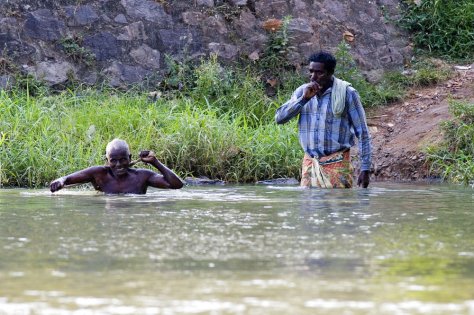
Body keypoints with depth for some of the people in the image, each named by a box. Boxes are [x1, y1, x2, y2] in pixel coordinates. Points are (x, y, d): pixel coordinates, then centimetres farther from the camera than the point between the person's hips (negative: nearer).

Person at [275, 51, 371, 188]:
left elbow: (362, 132, -3)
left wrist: (365, 168, -7)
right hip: (310, 163, 4)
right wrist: (304, 98, -13)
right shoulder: (302, 91, 7)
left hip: (336, 165, -4)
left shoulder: (347, 93, -5)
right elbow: (279, 118, -2)